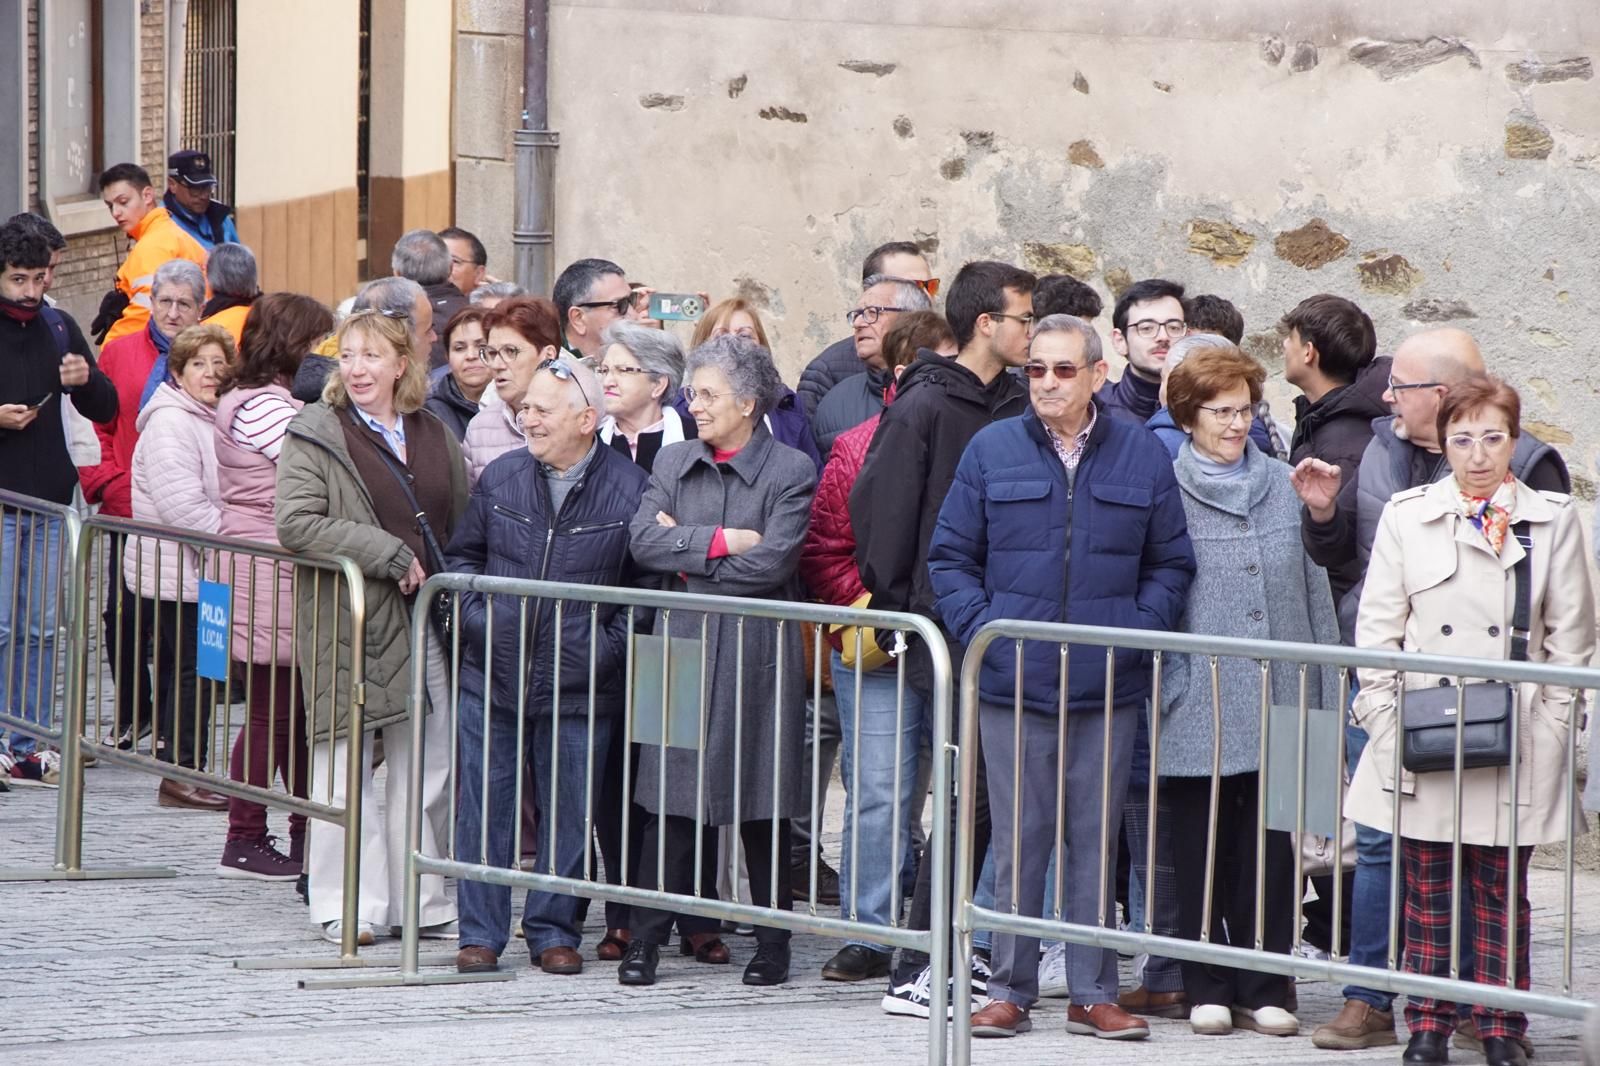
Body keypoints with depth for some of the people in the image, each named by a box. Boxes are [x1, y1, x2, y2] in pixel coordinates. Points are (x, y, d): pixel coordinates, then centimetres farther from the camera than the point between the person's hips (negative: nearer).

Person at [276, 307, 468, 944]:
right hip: (348, 622, -5)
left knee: (430, 771, 8)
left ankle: (426, 901, 16)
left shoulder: (435, 437, 12)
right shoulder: (315, 434, -4)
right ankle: (350, 908, 6)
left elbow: (466, 521, 22)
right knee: (345, 767, 0)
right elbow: (296, 523, -17)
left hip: (426, 621, 5)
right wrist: (390, 556, -18)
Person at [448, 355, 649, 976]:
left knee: (568, 813, 5)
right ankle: (480, 933, 12)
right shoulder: (500, 478, 5)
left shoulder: (630, 490, -5)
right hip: (490, 677, 2)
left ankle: (554, 931, 18)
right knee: (483, 807, 4)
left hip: (579, 688, -2)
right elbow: (463, 555, 17)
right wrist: (476, 616, 1)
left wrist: (610, 646, -8)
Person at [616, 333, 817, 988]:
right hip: (683, 645, 3)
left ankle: (773, 944, 13)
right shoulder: (673, 464, 13)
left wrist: (688, 559, -5)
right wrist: (722, 541, -10)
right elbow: (644, 542, -1)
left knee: (762, 807, 3)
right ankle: (646, 939, 4)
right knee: (670, 798, 0)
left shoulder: (790, 472, -1)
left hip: (758, 651, -3)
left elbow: (772, 563, -13)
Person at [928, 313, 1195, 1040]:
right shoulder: (991, 451, 3)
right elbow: (949, 556, 6)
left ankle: (1093, 994, 12)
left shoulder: (1142, 456, 5)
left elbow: (1171, 565, 9)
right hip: (1011, 683, 0)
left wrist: (1139, 629, -5)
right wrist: (981, 628, -7)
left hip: (1107, 687, 1)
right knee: (1017, 841, 4)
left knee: (1095, 842, 6)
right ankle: (1010, 990, 11)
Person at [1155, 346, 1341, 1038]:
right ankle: (1207, 988, 12)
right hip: (1196, 706, -3)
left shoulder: (1283, 487, 10)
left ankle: (1265, 990, 10)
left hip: (1277, 706, 3)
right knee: (1201, 851, 4)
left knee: (1271, 847, 3)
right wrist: (1159, 682, -5)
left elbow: (1314, 589, 13)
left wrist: (1325, 694, 10)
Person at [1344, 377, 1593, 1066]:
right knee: (1427, 888, 4)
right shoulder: (1407, 515, 7)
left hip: (1515, 741, -1)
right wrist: (1384, 712, -1)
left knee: (1501, 890, 3)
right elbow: (1378, 626, 7)